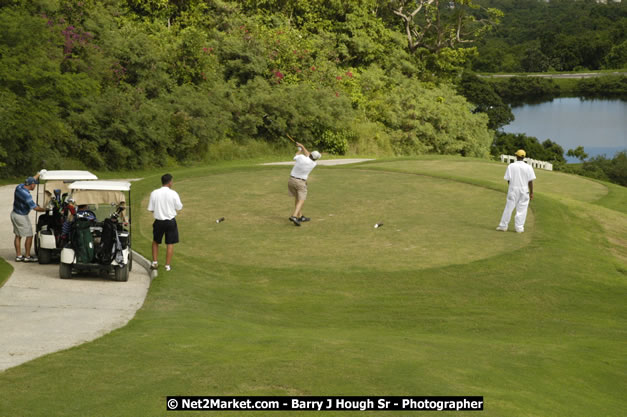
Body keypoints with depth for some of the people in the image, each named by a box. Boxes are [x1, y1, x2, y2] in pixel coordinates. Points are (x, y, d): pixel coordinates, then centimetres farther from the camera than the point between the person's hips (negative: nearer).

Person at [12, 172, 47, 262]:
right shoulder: (26, 195, -27)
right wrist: (45, 209, -6)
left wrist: (39, 174, 23)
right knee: (29, 236, 3)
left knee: (18, 236, 14)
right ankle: (27, 257, 8)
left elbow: (31, 181, 15)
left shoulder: (19, 187, -4)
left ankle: (18, 256, 17)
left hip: (14, 214, 9)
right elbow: (35, 208, -21)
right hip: (22, 216, -9)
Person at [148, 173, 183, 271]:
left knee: (155, 241, 20)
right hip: (170, 221, -2)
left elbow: (151, 209, -2)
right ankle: (168, 265, 8)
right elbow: (179, 207, -4)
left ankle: (154, 262, 15)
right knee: (170, 244, 7)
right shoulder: (173, 194, -12)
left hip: (159, 221, 2)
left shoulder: (154, 193, -6)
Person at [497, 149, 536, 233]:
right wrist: (531, 193, 0)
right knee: (522, 209, 7)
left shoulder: (511, 166, -6)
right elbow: (530, 181, -6)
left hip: (513, 189, 0)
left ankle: (503, 226, 12)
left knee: (509, 207, 7)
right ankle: (519, 227, 8)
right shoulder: (528, 167, -6)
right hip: (524, 190, 0)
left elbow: (508, 180, -5)